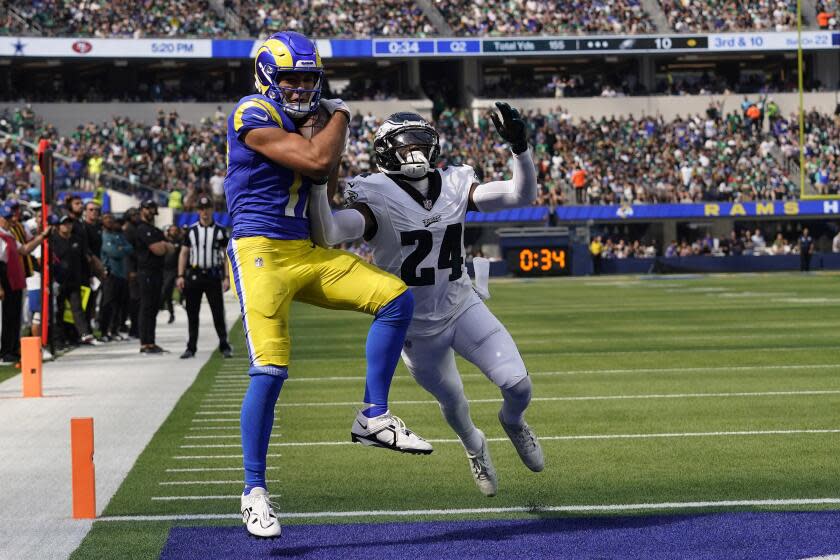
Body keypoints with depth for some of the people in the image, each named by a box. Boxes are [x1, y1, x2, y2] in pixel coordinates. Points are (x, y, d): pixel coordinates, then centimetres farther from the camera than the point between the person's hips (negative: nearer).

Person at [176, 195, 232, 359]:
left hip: (213, 276, -2)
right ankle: (191, 347, 10)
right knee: (192, 314, 4)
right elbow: (183, 253, 8)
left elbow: (227, 255, 4)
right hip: (193, 276, 2)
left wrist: (227, 278, -5)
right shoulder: (191, 231, 8)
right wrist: (180, 276, 0)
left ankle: (224, 346, 5)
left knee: (218, 312, -3)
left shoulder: (220, 231, 4)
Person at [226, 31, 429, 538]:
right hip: (260, 252, -8)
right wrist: (340, 115, -2)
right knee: (270, 371, -14)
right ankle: (254, 492, -3)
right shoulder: (254, 116, -11)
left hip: (306, 251, 8)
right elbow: (318, 162, -20)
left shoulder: (304, 123, 16)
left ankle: (374, 418, 4)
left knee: (396, 298, -3)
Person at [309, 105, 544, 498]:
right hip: (415, 327, -2)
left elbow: (523, 195, -11)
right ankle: (474, 446, 52)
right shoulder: (377, 197, -19)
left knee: (517, 385, -9)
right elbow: (326, 236, -34)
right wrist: (317, 182, -45)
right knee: (453, 404, 15)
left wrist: (519, 148, -25)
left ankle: (512, 421, 29)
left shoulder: (454, 185, -5)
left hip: (461, 307, 2)